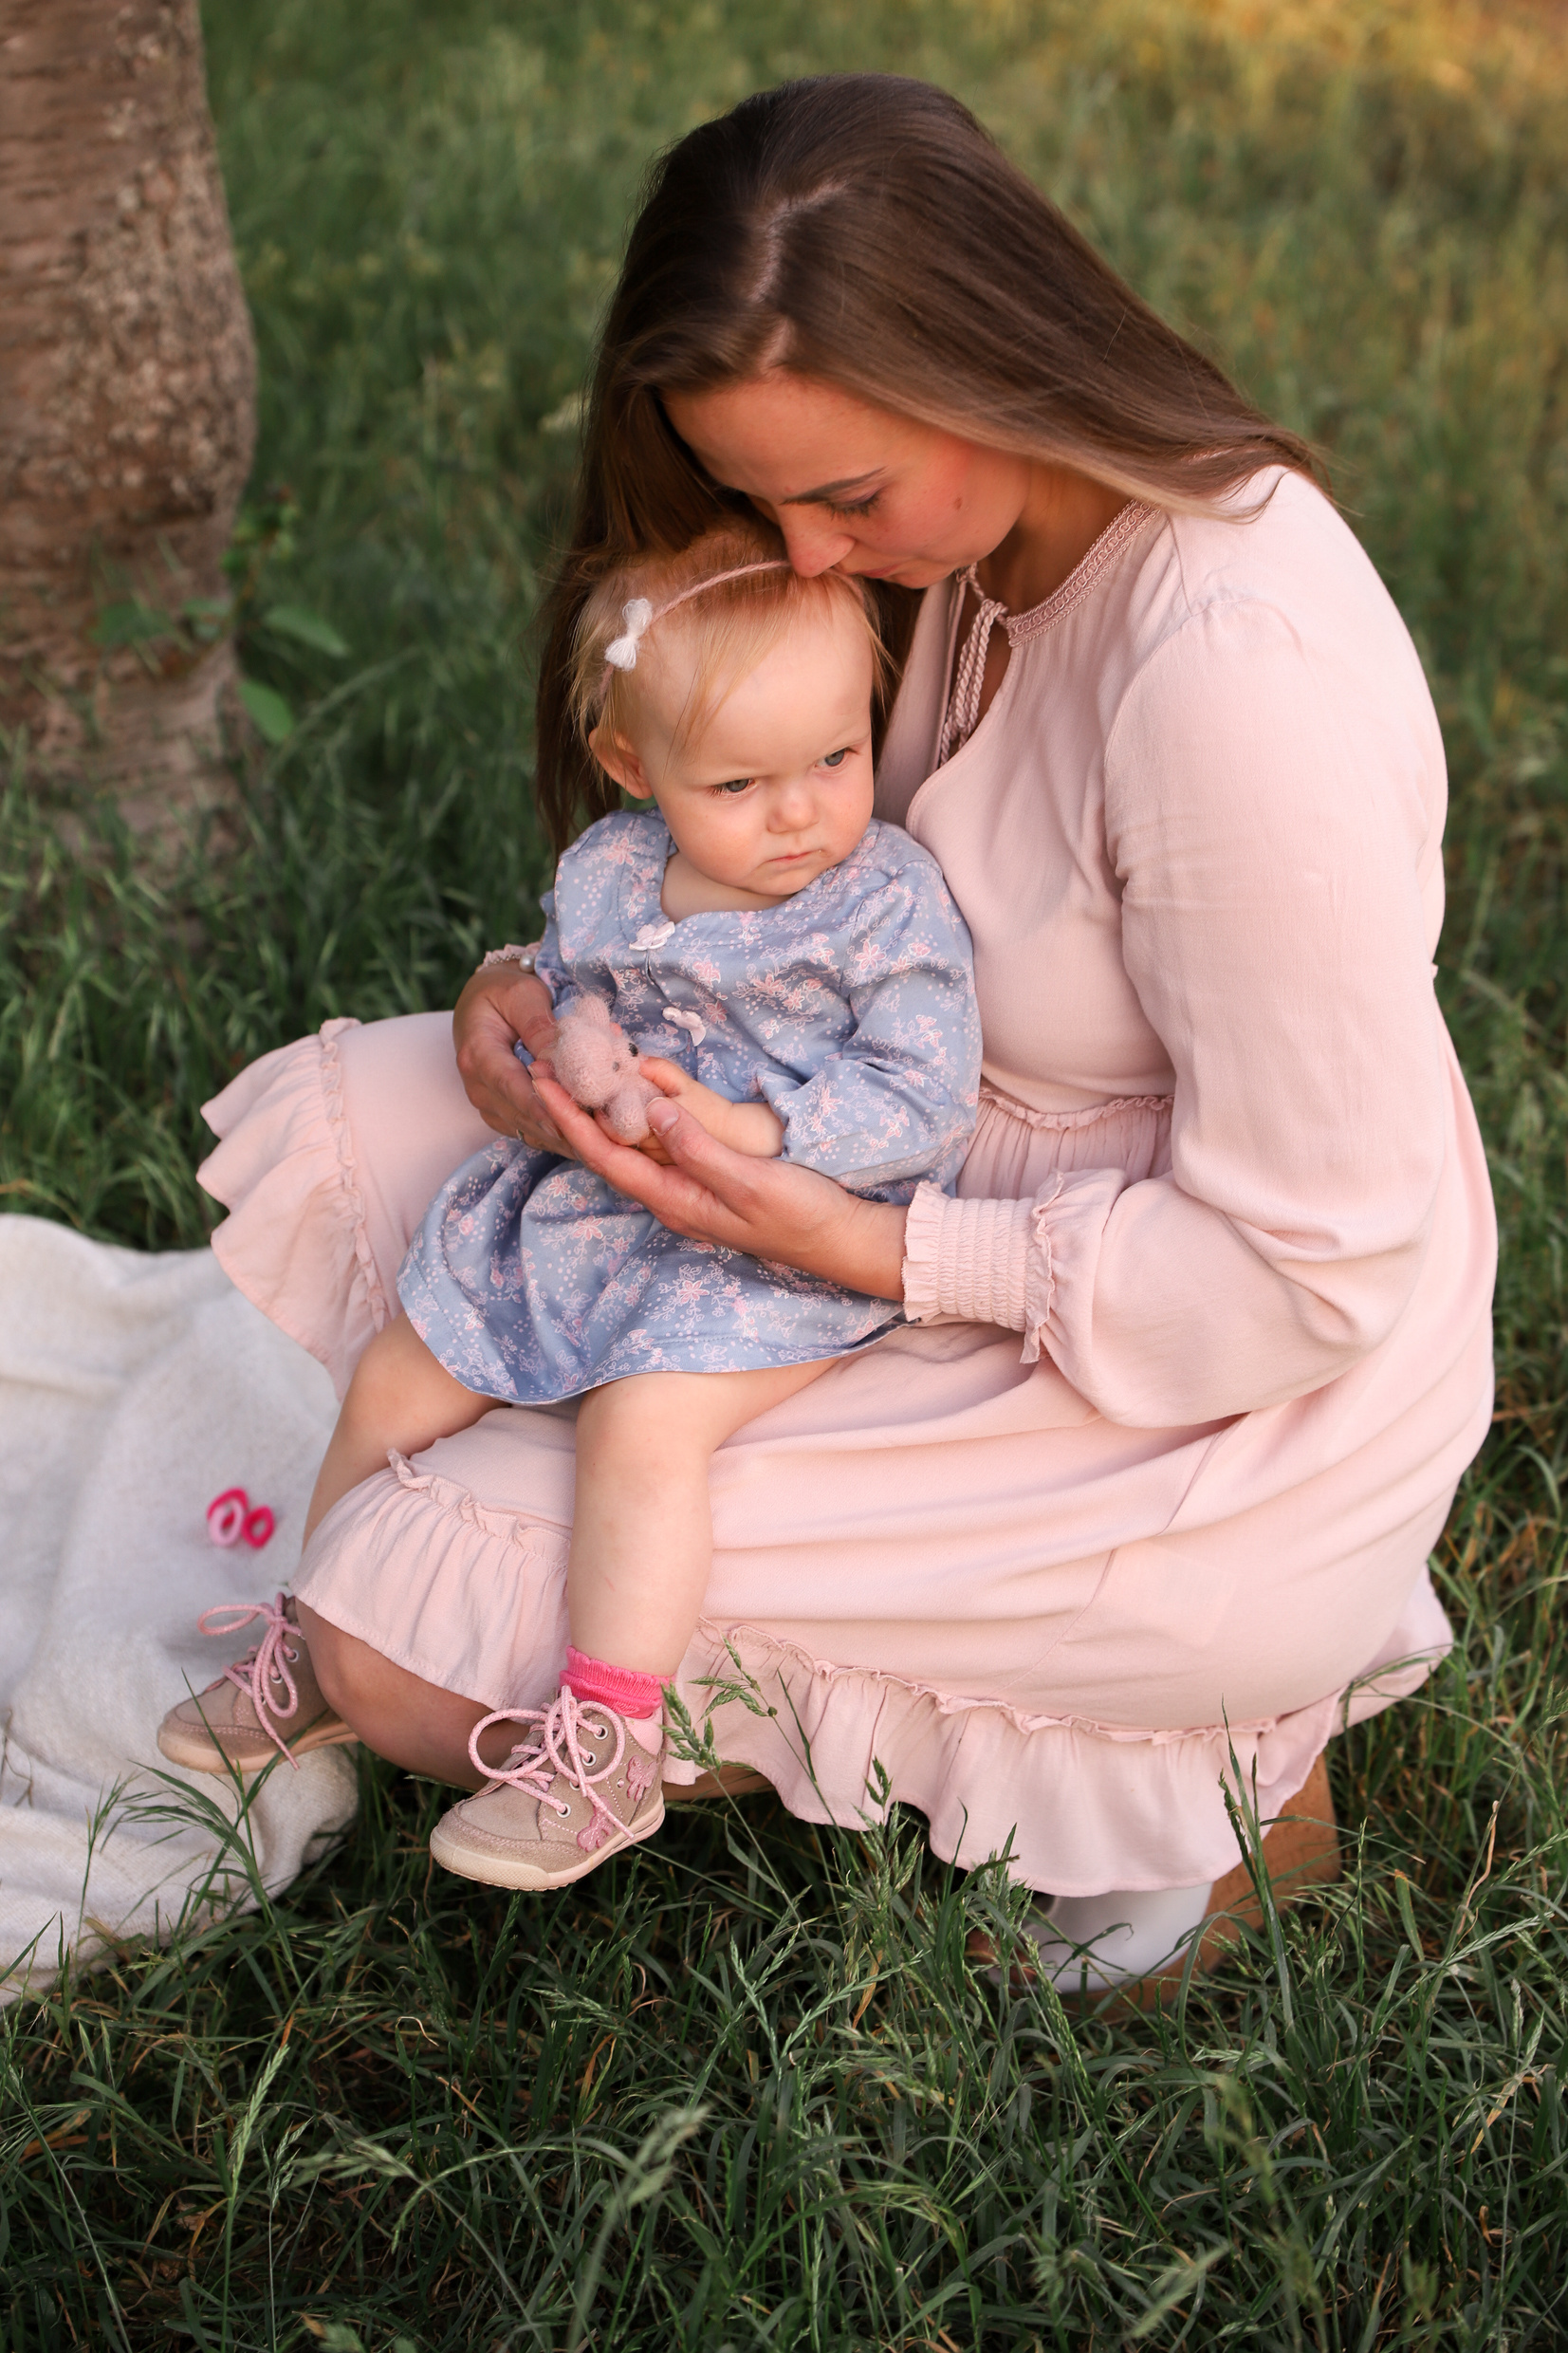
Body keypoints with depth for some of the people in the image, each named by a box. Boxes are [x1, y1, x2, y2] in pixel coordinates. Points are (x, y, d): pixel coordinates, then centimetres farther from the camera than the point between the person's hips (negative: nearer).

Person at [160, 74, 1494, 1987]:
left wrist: (874, 1252, -26)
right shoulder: (987, 536, -4)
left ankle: (1139, 1746, -2)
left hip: (1214, 1426, -9)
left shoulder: (1239, 668, -31)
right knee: (330, 1120, 4)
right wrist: (559, 995, -7)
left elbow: (1314, 1273, -25)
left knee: (400, 1630, -15)